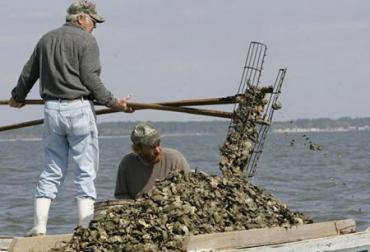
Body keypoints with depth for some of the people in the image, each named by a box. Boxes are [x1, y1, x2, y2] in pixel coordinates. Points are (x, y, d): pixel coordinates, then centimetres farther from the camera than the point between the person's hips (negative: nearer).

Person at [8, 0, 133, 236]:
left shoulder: (46, 39, 14)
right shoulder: (86, 40, -4)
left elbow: (29, 73, 22)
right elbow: (91, 79, -12)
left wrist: (18, 97, 37)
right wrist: (113, 102, -8)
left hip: (52, 110, 6)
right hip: (79, 109, -6)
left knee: (52, 170, 10)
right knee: (86, 170, -1)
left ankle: (39, 226, 4)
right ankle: (86, 228, -4)